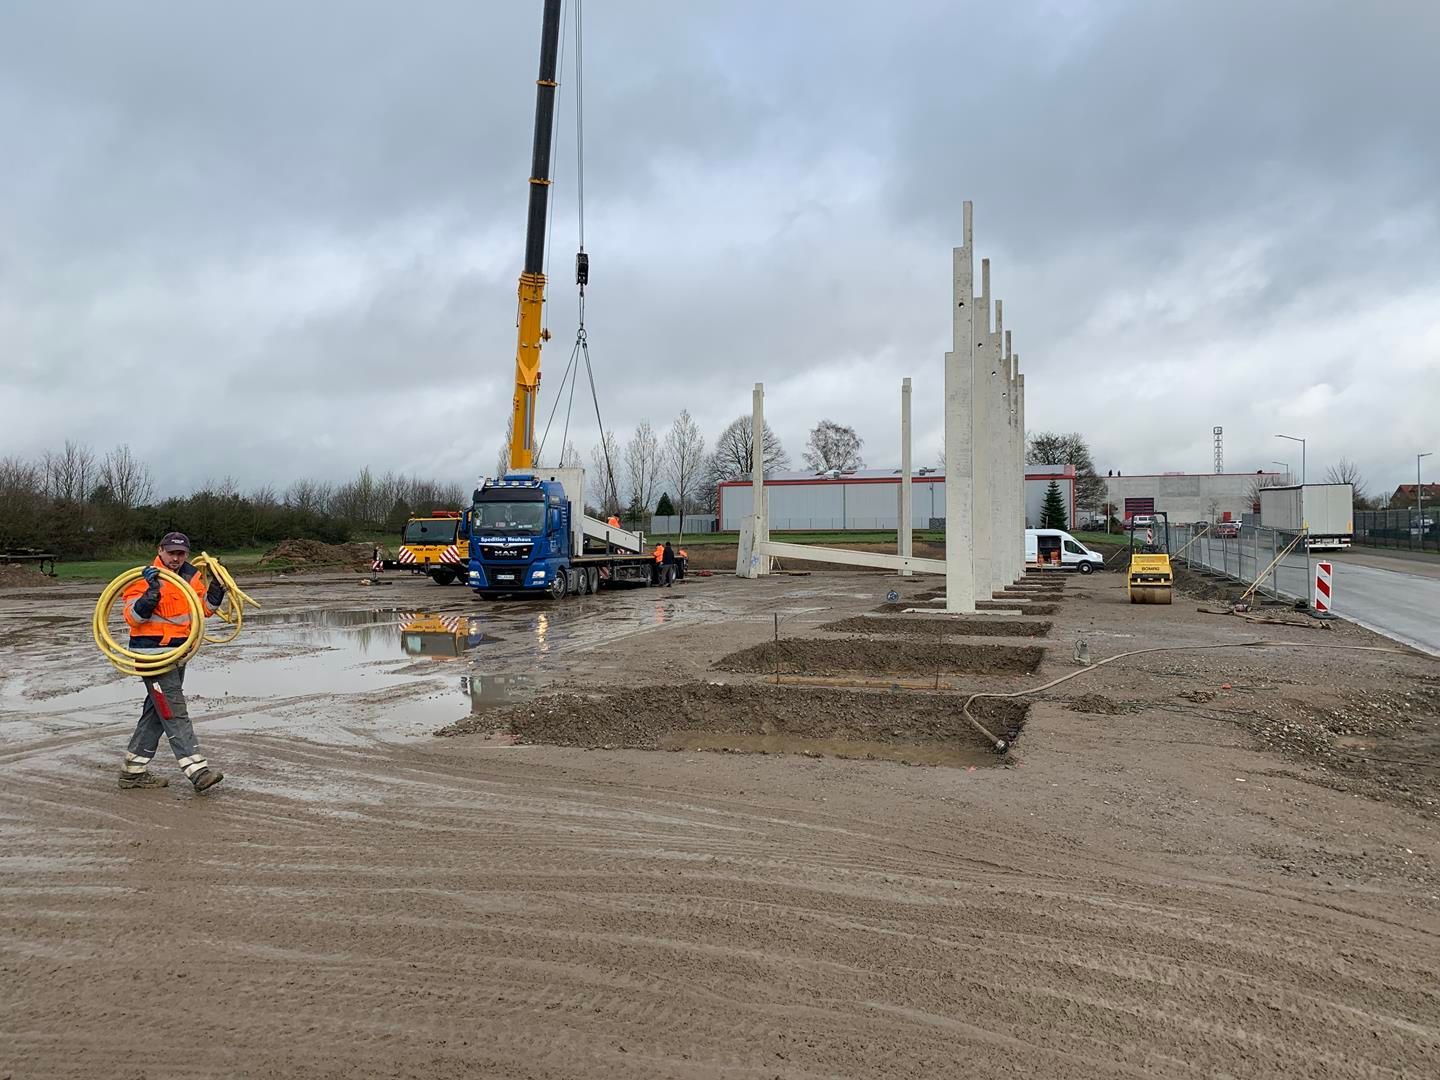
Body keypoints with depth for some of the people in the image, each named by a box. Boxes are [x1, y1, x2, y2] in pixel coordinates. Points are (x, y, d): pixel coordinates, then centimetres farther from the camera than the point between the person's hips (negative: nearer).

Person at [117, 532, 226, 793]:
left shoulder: (191, 576, 9)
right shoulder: (145, 579, -12)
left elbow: (203, 608, 15)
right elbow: (133, 617, -17)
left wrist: (217, 589, -2)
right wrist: (152, 592, -31)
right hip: (153, 653, -8)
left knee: (157, 712, 15)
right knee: (174, 711, -12)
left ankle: (133, 771, 26)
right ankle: (197, 769, -15)